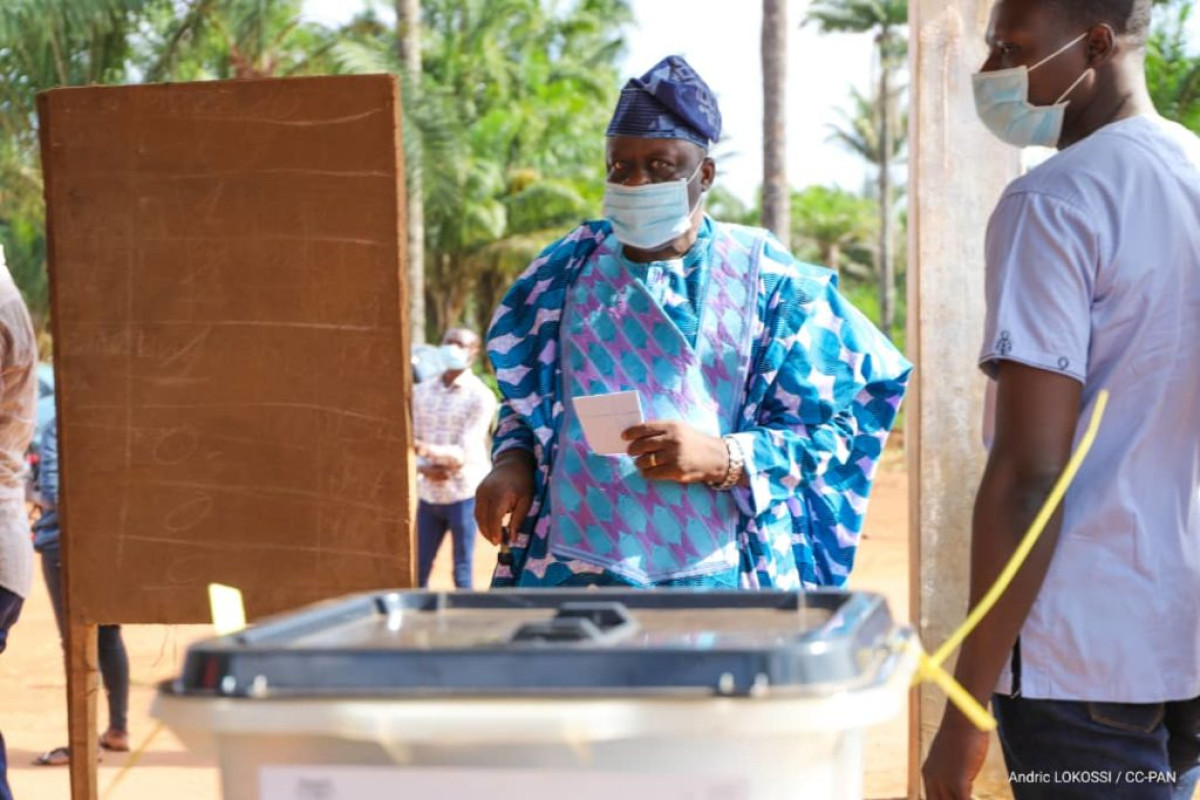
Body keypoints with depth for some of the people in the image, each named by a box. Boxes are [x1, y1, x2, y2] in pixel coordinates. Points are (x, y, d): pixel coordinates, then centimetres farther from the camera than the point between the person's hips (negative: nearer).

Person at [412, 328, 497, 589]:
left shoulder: (481, 397, -6)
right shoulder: (421, 391, 10)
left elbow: (465, 452, -15)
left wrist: (426, 449, -31)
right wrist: (424, 468, -14)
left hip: (464, 494, -4)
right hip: (428, 494, 5)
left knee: (462, 573, -1)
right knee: (417, 572, 5)